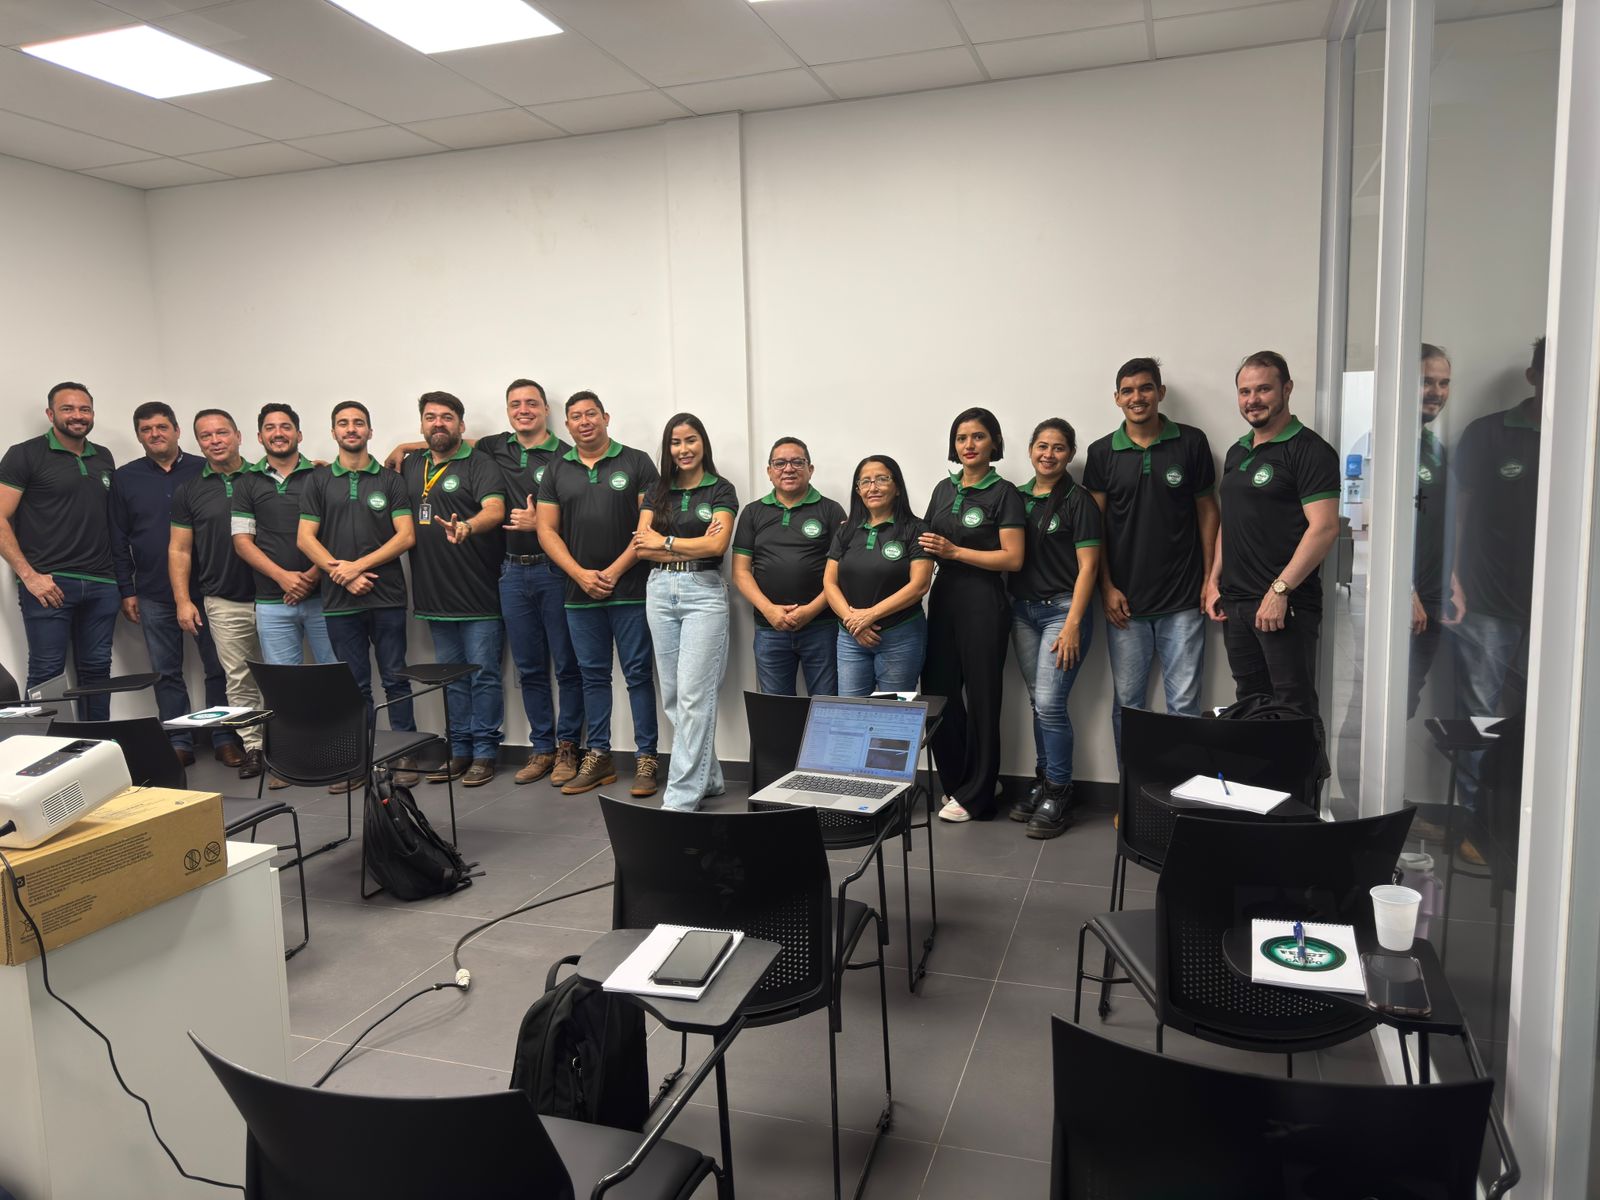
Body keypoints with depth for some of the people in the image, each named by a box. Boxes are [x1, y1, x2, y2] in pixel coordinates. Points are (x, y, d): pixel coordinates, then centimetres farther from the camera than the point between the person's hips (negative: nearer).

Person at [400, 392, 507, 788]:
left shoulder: (479, 465, -5)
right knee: (452, 677, 13)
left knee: (483, 674, -1)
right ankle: (459, 750, 22)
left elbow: (495, 509, -22)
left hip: (480, 595, -6)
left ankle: (484, 753, 8)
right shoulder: (411, 467, 14)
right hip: (435, 595, 6)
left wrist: (466, 526, -41)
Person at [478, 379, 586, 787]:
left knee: (567, 665, 1)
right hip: (513, 572, 5)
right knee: (529, 668, 11)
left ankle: (567, 748, 12)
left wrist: (539, 523, -17)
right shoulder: (494, 449, 11)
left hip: (555, 570, -5)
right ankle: (542, 748, 21)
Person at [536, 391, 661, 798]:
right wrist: (580, 574, -6)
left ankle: (646, 758, 5)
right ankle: (597, 757, 19)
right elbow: (547, 529, 7)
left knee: (637, 673, -1)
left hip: (630, 590, -4)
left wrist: (615, 571, -11)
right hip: (580, 592, 4)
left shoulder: (636, 462, 1)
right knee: (593, 675, 11)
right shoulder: (556, 470, 11)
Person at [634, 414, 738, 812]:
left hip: (703, 593, -5)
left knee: (692, 696, -9)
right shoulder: (657, 492, 11)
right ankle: (707, 777, 22)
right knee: (672, 696, 8)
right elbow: (641, 546, 1)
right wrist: (693, 547, -8)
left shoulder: (720, 490, 1)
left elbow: (717, 544, -11)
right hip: (660, 592, 5)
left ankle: (681, 797, -6)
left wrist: (665, 542, -3)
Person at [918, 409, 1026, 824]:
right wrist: (926, 547, 3)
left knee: (980, 699, 2)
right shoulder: (944, 489, 12)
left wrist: (954, 551, -15)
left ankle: (974, 796, 12)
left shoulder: (1003, 493, -5)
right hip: (943, 597, 6)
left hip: (982, 602, -6)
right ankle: (953, 785, 22)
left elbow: (1013, 558, -13)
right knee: (938, 694, 8)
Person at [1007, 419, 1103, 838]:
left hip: (1062, 609, -5)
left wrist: (1072, 625, -15)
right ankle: (1043, 784, 22)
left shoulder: (1079, 501, -6)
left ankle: (1058, 796, 4)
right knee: (1038, 702, 10)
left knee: (1050, 702, -10)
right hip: (1022, 610, 5)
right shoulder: (1016, 497, 10)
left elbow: (1087, 568, -9)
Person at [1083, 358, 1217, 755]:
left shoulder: (1191, 442, 1)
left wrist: (1210, 577, 1)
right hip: (1125, 601, 1)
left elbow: (1207, 510, 6)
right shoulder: (1102, 452, 3)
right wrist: (1107, 587, -2)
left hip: (1182, 600, -1)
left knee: (1184, 703, 3)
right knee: (1127, 702, 9)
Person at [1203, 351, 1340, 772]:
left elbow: (1324, 528, -16)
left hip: (1286, 603, -8)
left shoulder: (1309, 450, -8)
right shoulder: (1237, 453, 17)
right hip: (1236, 603, 8)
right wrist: (1214, 581, 14)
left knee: (1296, 709, -3)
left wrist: (1280, 590, -20)